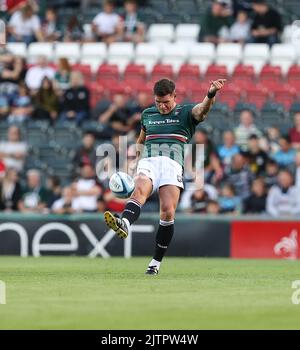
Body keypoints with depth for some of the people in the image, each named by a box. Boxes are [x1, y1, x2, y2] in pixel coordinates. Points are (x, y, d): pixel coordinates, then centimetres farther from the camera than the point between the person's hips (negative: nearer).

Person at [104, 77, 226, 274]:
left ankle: (157, 262, -4)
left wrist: (211, 94, -30)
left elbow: (201, 110, -9)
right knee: (139, 191, -31)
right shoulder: (148, 114, 25)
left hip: (173, 163, -2)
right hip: (148, 161, 2)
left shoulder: (185, 113, 13)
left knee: (168, 213, -16)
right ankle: (124, 225, -61)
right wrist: (138, 164, 28)